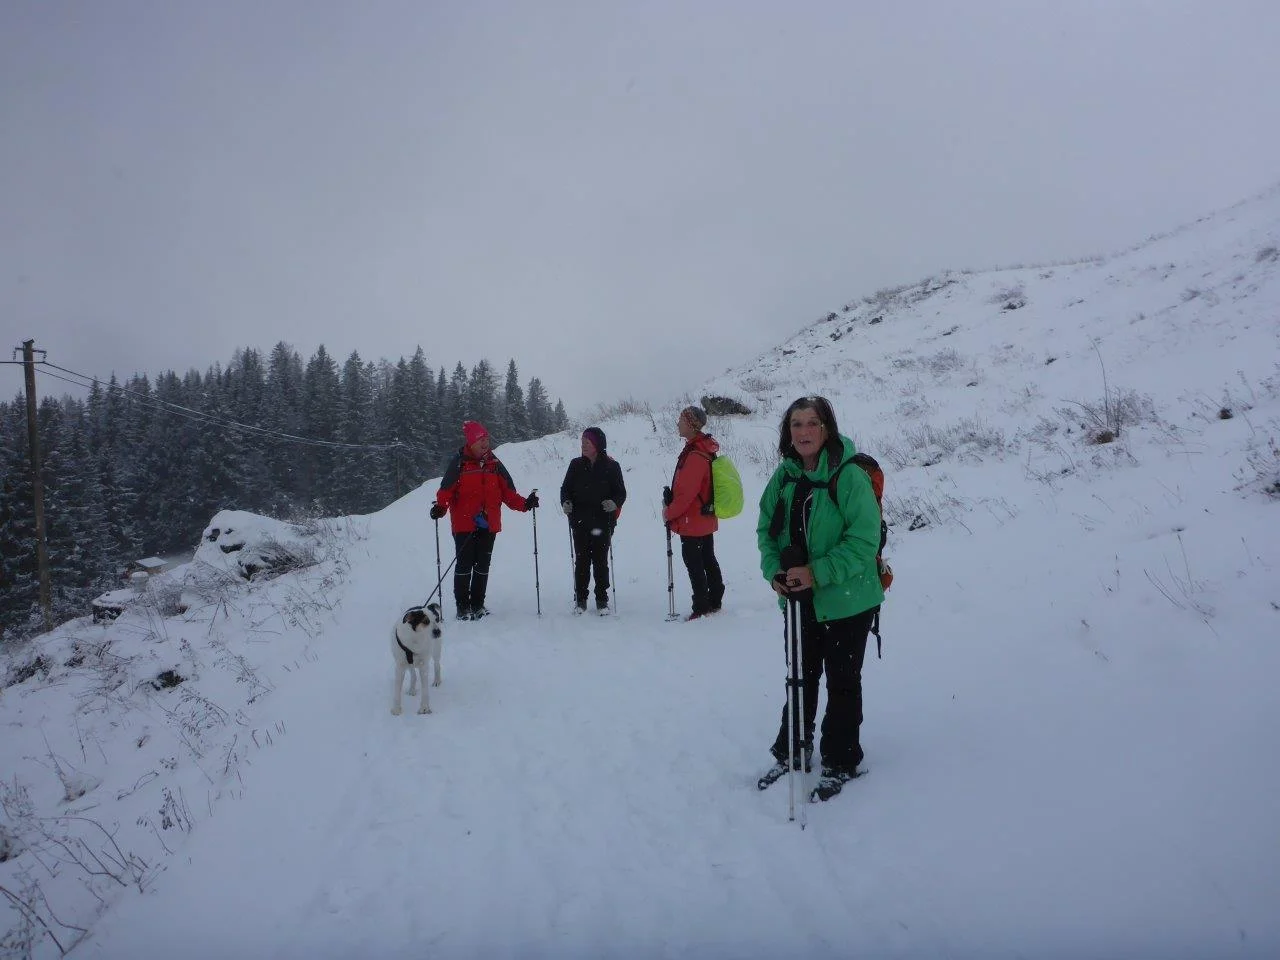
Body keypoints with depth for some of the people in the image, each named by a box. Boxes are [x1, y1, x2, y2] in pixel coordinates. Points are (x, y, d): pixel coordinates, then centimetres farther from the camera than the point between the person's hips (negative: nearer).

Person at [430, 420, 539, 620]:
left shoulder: (494, 464, 9)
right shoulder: (459, 463, -3)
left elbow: (507, 491, 8)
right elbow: (446, 490, -8)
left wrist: (524, 504, -7)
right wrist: (440, 507, -27)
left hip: (488, 525, 4)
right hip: (464, 524, -4)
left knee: (483, 565, 9)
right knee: (464, 564, 0)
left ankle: (478, 604, 19)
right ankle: (463, 606, 9)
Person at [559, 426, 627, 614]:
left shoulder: (611, 466, -2)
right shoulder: (576, 465, 5)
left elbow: (621, 492, 1)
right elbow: (565, 488, 12)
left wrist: (615, 503, -20)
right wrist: (565, 502, -8)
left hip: (602, 523, -2)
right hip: (580, 522, 2)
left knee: (600, 561, 3)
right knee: (582, 561, 4)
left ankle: (602, 599, 15)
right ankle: (580, 599, 14)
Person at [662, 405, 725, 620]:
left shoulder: (695, 456, -23)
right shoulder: (705, 450, 9)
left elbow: (686, 493, -24)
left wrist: (669, 513, -10)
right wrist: (671, 501, 18)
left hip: (692, 522, -10)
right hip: (706, 520, 10)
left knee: (694, 564, -2)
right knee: (708, 561, 17)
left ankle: (701, 608, 3)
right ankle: (715, 601, 26)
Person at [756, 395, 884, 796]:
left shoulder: (849, 476, -19)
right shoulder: (784, 476, 0)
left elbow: (864, 538, -21)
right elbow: (767, 529, 6)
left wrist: (818, 573, -27)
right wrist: (773, 570, -11)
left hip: (845, 600, -5)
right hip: (800, 600, 5)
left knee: (842, 682, 10)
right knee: (801, 676, 20)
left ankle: (840, 762, 27)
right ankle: (791, 750, 37)